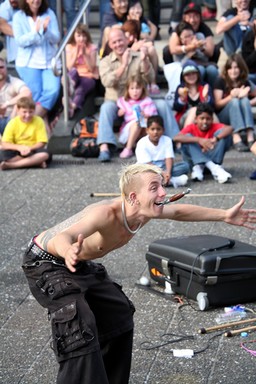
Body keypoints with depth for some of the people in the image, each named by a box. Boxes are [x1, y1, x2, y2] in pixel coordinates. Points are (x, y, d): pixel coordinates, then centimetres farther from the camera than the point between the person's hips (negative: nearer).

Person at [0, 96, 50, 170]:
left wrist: (30, 148, -28)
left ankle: (11, 165, -29)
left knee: (45, 154, -33)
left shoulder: (38, 121, -6)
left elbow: (42, 143, -9)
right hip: (18, 152, 0)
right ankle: (37, 162, -27)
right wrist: (20, 147, -30)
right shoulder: (13, 123, -6)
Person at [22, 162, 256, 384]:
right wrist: (69, 253, -79)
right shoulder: (106, 214, -39)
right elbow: (63, 236, -54)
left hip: (83, 265, 9)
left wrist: (225, 215, 12)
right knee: (80, 329, -24)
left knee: (119, 315, 16)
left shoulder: (145, 212, -13)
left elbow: (178, 212, 9)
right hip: (47, 263, -9)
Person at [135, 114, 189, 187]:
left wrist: (168, 172, -32)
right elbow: (147, 164, -19)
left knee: (185, 165, -17)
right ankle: (173, 180, -39)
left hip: (163, 168, 3)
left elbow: (169, 158, -12)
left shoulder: (167, 140, 0)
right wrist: (162, 173, -32)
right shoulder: (142, 143, -11)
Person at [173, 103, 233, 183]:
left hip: (212, 158, 1)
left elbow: (229, 128, -26)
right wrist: (199, 140, -41)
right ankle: (213, 167, -39)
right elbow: (176, 138, -29)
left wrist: (215, 139, -44)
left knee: (222, 132, -16)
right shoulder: (191, 128, -8)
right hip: (195, 160, -1)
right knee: (187, 137, -25)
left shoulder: (215, 127, -4)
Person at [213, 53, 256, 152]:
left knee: (245, 100, -25)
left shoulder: (245, 83, 3)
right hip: (222, 118, -2)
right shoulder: (221, 81, -5)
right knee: (234, 101, -29)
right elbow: (217, 105, -9)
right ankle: (236, 138, -50)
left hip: (240, 117, 2)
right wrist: (231, 96, -25)